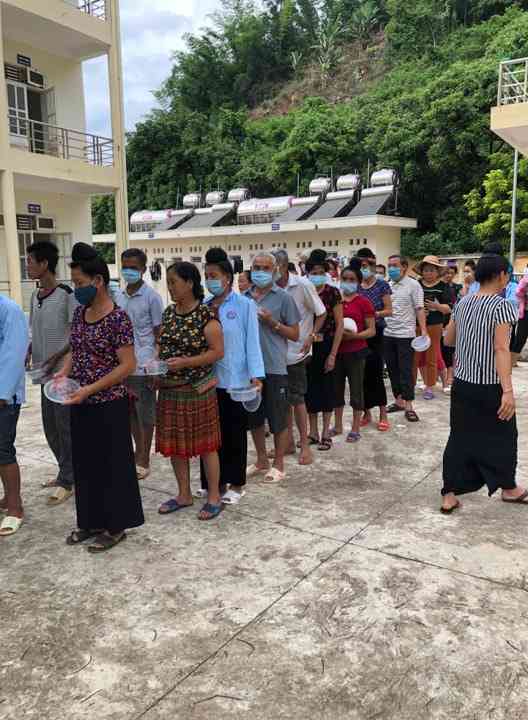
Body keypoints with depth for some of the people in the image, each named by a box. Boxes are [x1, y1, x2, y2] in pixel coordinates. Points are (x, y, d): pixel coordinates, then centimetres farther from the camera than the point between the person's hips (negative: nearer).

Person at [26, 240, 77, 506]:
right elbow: (35, 334, 17)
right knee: (50, 427, 14)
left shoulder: (67, 295, -12)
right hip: (44, 373, 8)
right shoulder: (35, 297, 11)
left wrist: (57, 358, -20)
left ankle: (66, 481, 9)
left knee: (64, 426, -1)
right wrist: (27, 355, 2)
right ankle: (68, 472, 28)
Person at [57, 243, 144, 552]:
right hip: (82, 405, 8)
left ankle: (115, 527, 20)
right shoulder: (80, 312, 6)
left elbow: (128, 366, -18)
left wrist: (89, 389, -21)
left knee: (112, 465, 5)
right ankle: (91, 522, 32)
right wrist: (64, 372, -3)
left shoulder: (118, 318, -17)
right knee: (85, 463, 16)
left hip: (109, 405, -8)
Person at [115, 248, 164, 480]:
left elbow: (159, 334, -6)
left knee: (145, 414, 4)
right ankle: (138, 451, 29)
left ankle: (144, 460, 16)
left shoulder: (152, 297, -7)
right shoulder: (118, 296, 9)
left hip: (143, 365, -6)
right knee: (130, 412, 14)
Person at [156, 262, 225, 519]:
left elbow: (218, 352, -14)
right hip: (169, 389, 7)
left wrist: (185, 362, -22)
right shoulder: (169, 313, 7)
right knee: (174, 444, 13)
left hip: (198, 390, -7)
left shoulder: (206, 315, -13)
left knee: (205, 445, 4)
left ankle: (214, 497, 19)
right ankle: (184, 495, 29)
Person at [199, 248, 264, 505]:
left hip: (235, 380, -4)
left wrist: (256, 374, -16)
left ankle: (235, 484, 22)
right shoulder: (204, 307, 6)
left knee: (234, 434, 7)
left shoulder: (244, 305, -6)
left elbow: (252, 341, -8)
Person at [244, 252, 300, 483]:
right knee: (254, 418, 15)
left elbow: (295, 335, -3)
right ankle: (261, 461, 31)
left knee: (278, 419, 5)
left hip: (274, 367, -4)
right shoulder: (244, 297, 7)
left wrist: (273, 323, -16)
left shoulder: (283, 298, -4)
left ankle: (278, 465, 20)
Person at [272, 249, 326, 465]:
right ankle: (289, 442, 25)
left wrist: (311, 337, -13)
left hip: (296, 352, -4)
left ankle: (305, 445, 13)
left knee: (296, 398, -1)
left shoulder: (302, 285, -10)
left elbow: (321, 313, -4)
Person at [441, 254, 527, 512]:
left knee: (460, 437, 10)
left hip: (462, 383, 5)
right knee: (501, 437, 15)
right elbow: (501, 350, -23)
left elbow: (448, 339, 13)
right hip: (491, 387, -5)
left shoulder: (462, 303, 4)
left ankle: (449, 495, 11)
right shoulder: (501, 306, -15)